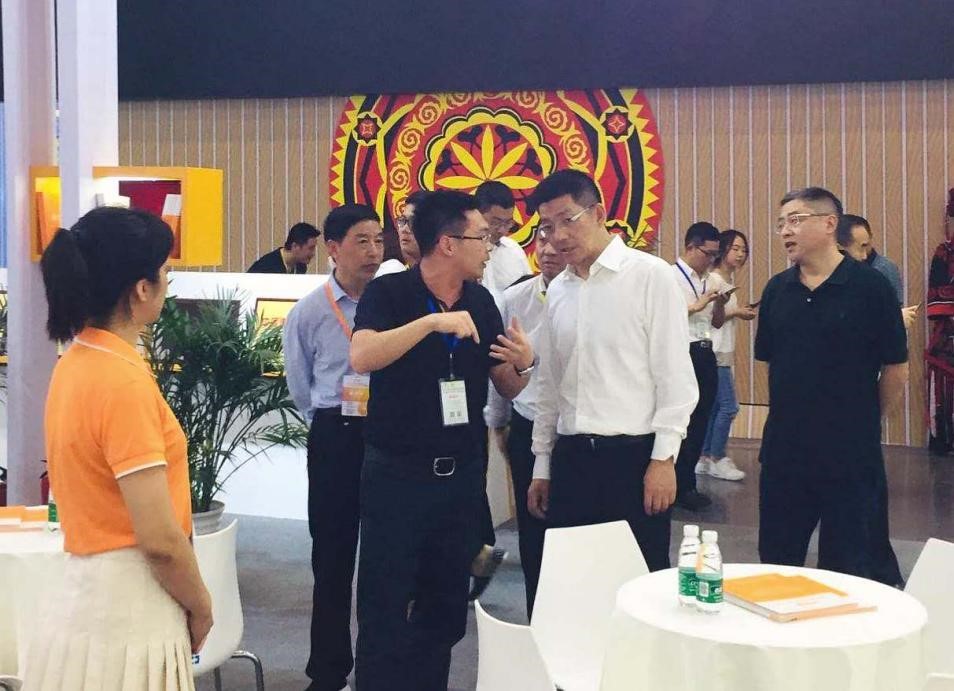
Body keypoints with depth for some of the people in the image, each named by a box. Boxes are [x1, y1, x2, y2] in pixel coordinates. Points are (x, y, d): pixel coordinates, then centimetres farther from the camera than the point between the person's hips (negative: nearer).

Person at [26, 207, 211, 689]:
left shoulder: (74, 365, 5)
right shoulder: (123, 381, -21)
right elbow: (160, 539, -22)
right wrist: (200, 607, -6)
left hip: (86, 595, 8)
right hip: (125, 612, -8)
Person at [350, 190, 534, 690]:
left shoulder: (480, 302, 5)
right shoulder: (388, 293, -10)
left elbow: (507, 388, 11)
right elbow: (361, 358, -28)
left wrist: (524, 363, -11)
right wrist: (432, 321, -33)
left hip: (461, 475, 5)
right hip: (396, 474, -5)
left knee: (447, 605, 15)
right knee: (385, 606, 2)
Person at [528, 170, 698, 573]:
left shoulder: (651, 276, -5)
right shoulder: (558, 291, 11)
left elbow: (675, 375, -7)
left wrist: (663, 457, -11)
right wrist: (542, 464, 16)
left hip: (633, 454, -5)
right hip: (570, 457, 5)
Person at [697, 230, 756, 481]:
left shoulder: (729, 279, 14)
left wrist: (740, 311, 1)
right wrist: (736, 313, -14)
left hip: (724, 353, 9)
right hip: (714, 353, -9)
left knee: (715, 407, 11)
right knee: (728, 406, -8)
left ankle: (705, 459, 16)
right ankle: (717, 460, 2)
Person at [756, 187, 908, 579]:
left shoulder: (870, 287, -9)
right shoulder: (777, 290, 5)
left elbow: (895, 371, -5)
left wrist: (864, 423, 5)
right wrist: (793, 413, 13)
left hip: (850, 455, -4)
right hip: (783, 448, 5)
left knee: (847, 570, 7)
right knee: (775, 561, 13)